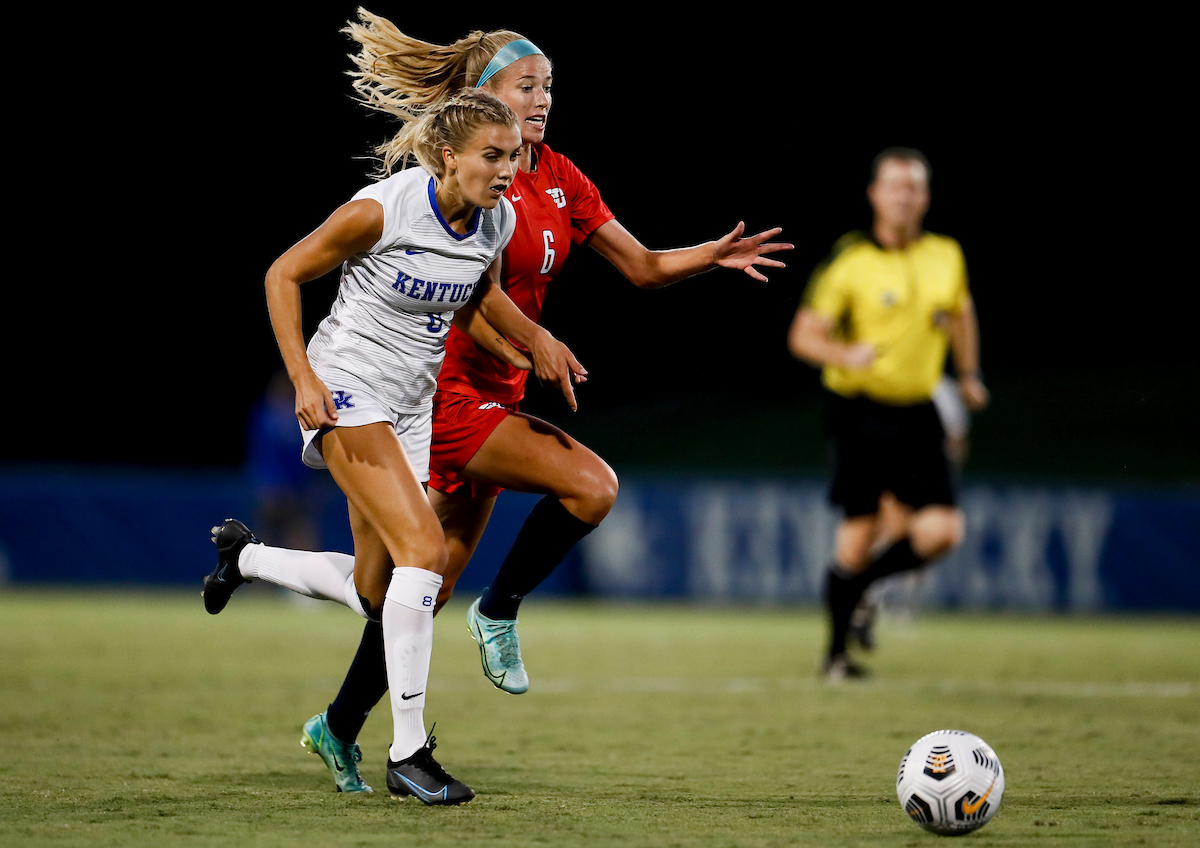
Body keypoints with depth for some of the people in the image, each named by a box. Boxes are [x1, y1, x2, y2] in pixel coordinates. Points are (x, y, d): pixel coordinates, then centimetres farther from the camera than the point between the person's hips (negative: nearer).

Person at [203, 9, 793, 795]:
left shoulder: (557, 177, 8)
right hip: (449, 393, -8)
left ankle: (340, 728, 21)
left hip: (494, 396, 8)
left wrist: (713, 255, -6)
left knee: (432, 583, 11)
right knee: (591, 484, -23)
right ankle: (499, 612, -3)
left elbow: (642, 265, 10)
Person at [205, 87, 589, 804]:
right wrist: (303, 377, -18)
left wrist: (535, 342, 5)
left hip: (412, 407, 7)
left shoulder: (499, 220, -2)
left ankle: (244, 555, 39)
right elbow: (284, 275, -10)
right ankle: (408, 752, -18)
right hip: (346, 393, -7)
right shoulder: (382, 209, -20)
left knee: (373, 596, 9)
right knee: (426, 549, -23)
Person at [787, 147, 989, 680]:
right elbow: (803, 336, -8)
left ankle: (858, 582, 20)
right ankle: (836, 650, 13)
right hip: (861, 411, -4)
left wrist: (968, 375, 24)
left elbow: (961, 312, 28)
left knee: (942, 531, -9)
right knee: (860, 531, -6)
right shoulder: (851, 262, -7)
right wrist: (846, 354, -26)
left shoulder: (947, 257, 6)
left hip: (918, 415, 4)